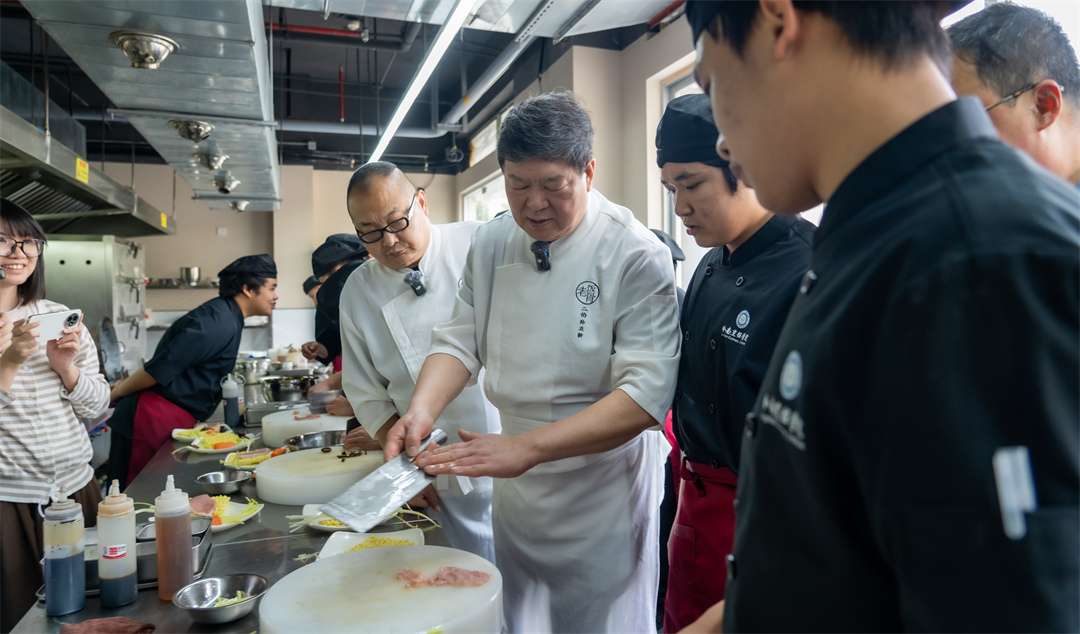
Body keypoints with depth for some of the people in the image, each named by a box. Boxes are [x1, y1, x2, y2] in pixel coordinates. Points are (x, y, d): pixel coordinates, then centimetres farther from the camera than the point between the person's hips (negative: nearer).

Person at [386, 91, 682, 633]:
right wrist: (422, 409, -20)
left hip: (602, 486, -5)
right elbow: (460, 339, 0)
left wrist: (527, 447, -33)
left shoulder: (635, 255, -20)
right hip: (516, 487, 5)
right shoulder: (491, 244, -2)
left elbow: (645, 393, -25)